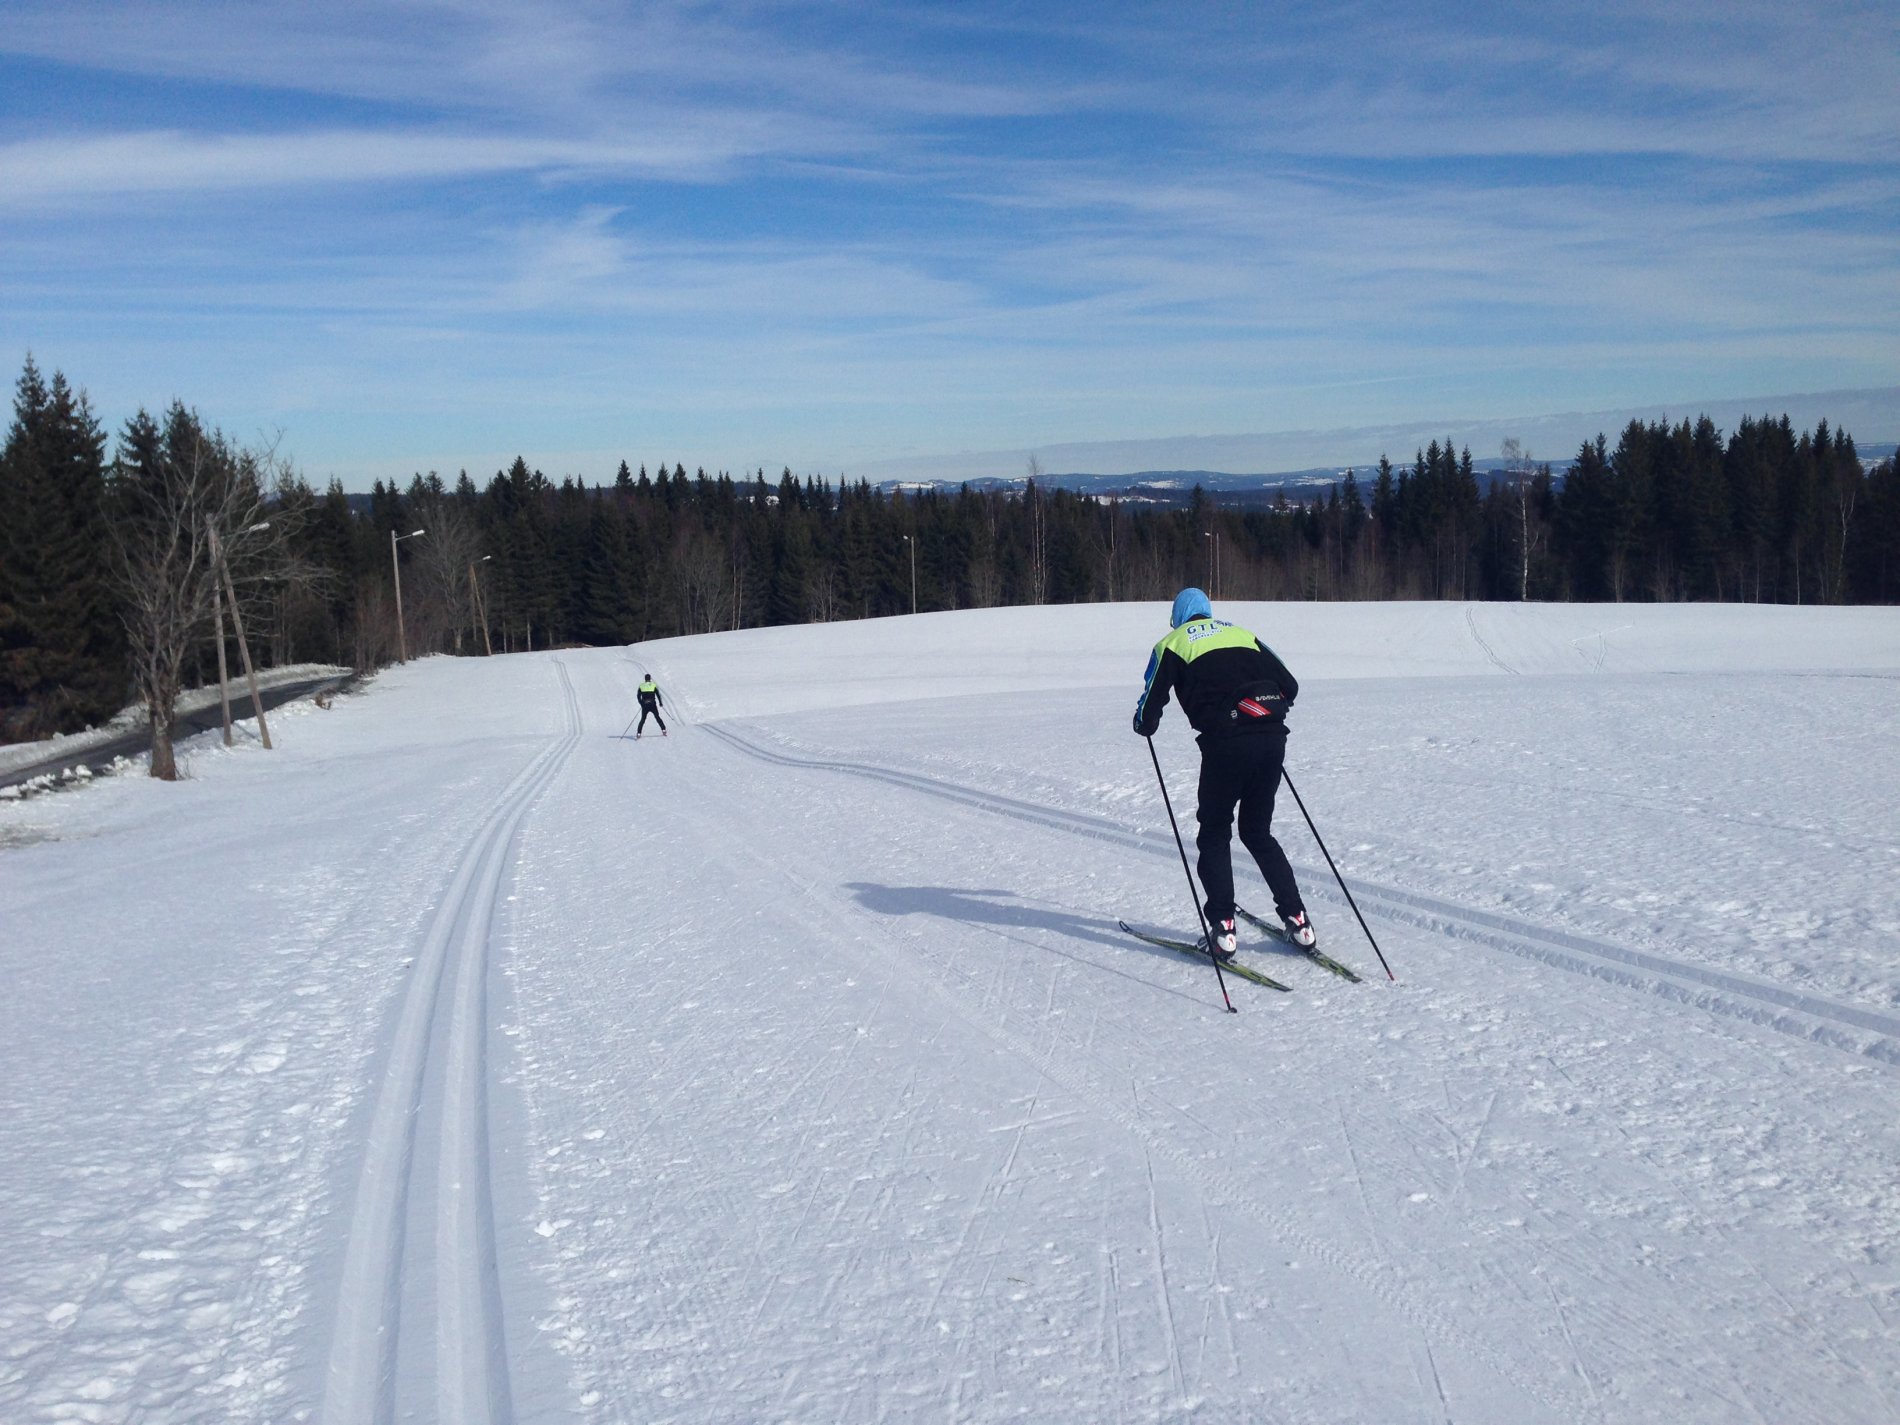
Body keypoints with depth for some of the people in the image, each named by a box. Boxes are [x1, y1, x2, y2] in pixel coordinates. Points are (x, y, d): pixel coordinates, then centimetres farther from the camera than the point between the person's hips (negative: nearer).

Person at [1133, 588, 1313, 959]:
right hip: (1273, 738, 4)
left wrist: (1144, 724, 27)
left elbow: (1149, 712, 5)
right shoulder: (1242, 633, 24)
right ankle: (1296, 919, 13)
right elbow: (1290, 686, 20)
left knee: (1215, 834, 13)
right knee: (1258, 832, 20)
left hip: (1226, 744, -4)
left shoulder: (1174, 643, 12)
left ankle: (1223, 927, 2)